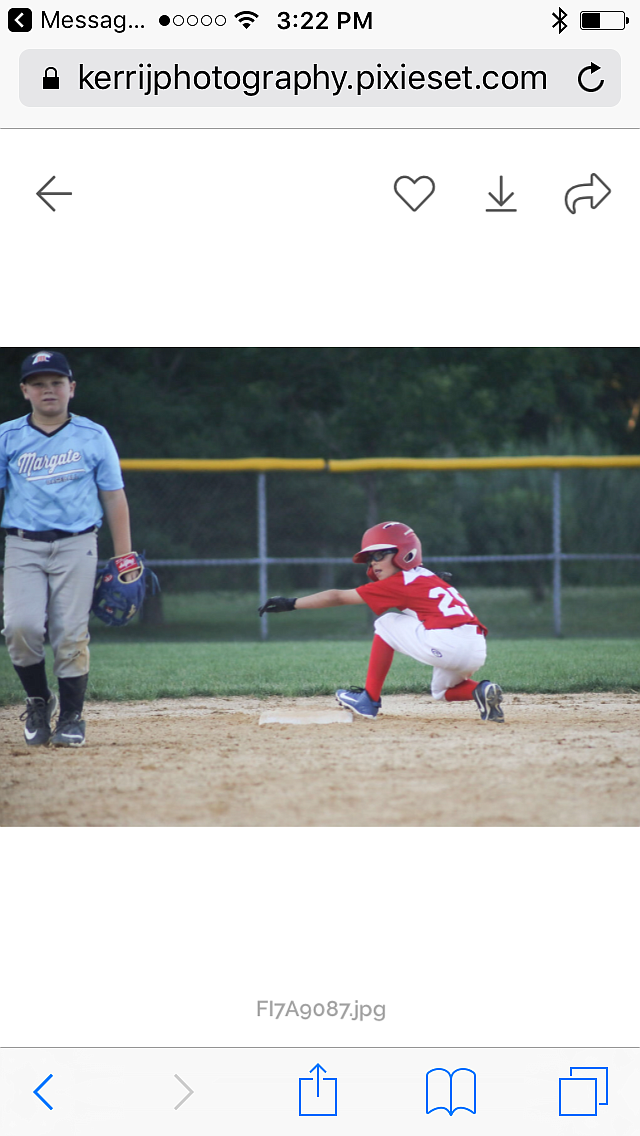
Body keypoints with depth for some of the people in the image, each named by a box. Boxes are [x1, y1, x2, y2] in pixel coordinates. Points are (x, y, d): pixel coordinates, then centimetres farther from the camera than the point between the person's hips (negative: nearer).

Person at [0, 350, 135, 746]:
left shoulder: (94, 437, 7)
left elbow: (114, 498, 9)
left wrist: (125, 558, 4)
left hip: (77, 546, 0)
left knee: (71, 634, -6)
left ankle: (71, 716, 8)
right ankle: (39, 700, 9)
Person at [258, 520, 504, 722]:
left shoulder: (397, 584, 4)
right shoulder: (428, 578, 26)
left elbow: (337, 597, 8)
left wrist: (291, 604, 12)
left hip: (446, 645, -8)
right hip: (477, 651, 8)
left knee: (386, 623, 13)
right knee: (443, 690, 35)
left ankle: (370, 700, 15)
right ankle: (480, 691, 3)